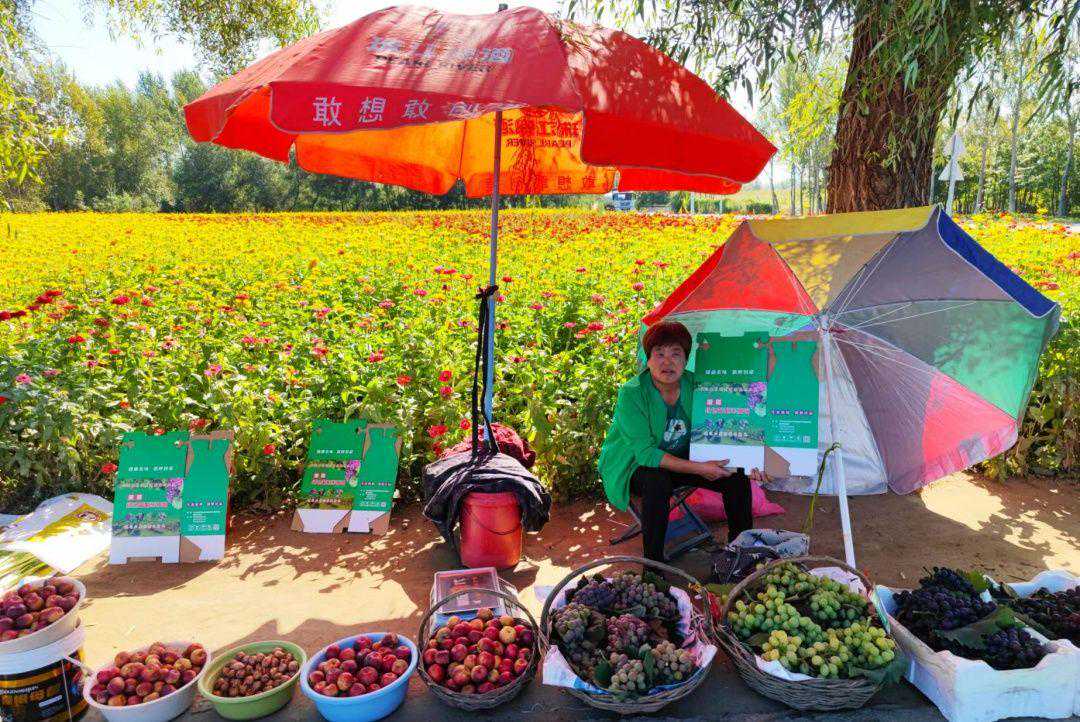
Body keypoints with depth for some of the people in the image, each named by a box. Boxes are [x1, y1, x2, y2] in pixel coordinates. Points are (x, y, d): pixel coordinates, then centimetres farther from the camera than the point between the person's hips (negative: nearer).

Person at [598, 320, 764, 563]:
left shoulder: (694, 384, -9)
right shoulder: (631, 393, -24)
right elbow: (645, 452, -28)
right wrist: (698, 468, -32)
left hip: (682, 459, 5)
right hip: (634, 465, -5)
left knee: (737, 476, -9)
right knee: (657, 482, -37)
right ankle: (653, 563, -20)